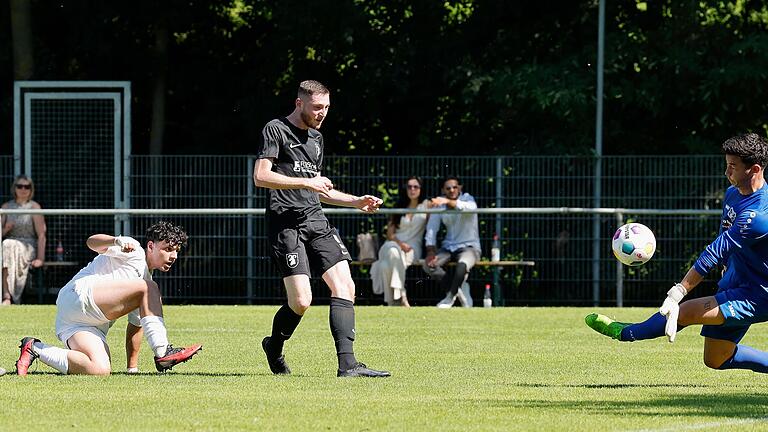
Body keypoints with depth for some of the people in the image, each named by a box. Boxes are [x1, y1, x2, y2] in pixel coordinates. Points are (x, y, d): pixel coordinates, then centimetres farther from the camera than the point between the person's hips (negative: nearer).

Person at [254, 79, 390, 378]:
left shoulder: (316, 138, 23)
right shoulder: (276, 130, -1)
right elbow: (261, 176, -12)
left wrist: (357, 202, 20)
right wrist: (306, 182, -17)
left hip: (316, 220, 7)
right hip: (285, 222, -7)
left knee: (344, 286, -9)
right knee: (301, 300, -13)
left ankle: (347, 364, -14)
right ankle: (274, 347, 16)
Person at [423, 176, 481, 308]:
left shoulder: (467, 198, -9)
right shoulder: (439, 204, 3)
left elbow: (470, 207, -36)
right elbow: (431, 229, -1)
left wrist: (448, 202, -52)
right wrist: (431, 251, -17)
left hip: (469, 247, -5)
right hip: (448, 247, 5)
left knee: (462, 265, -38)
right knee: (428, 264, -21)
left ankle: (450, 297, -14)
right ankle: (459, 290, -7)